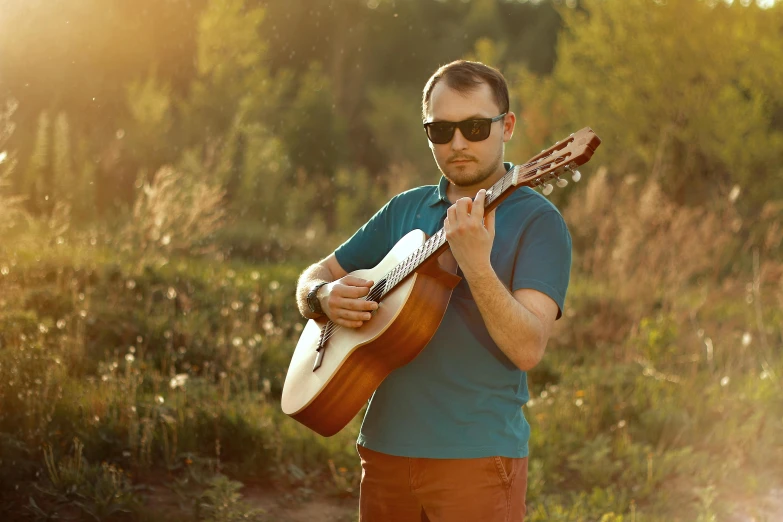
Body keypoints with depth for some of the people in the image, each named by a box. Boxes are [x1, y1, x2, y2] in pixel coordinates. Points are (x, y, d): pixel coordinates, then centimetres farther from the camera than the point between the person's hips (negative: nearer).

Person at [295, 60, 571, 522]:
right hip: (385, 447, 6)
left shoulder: (535, 220, -7)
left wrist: (476, 264, -31)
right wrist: (326, 297, -4)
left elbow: (528, 349, -18)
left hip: (477, 457, -5)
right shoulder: (405, 210, 11)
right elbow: (313, 278, 18)